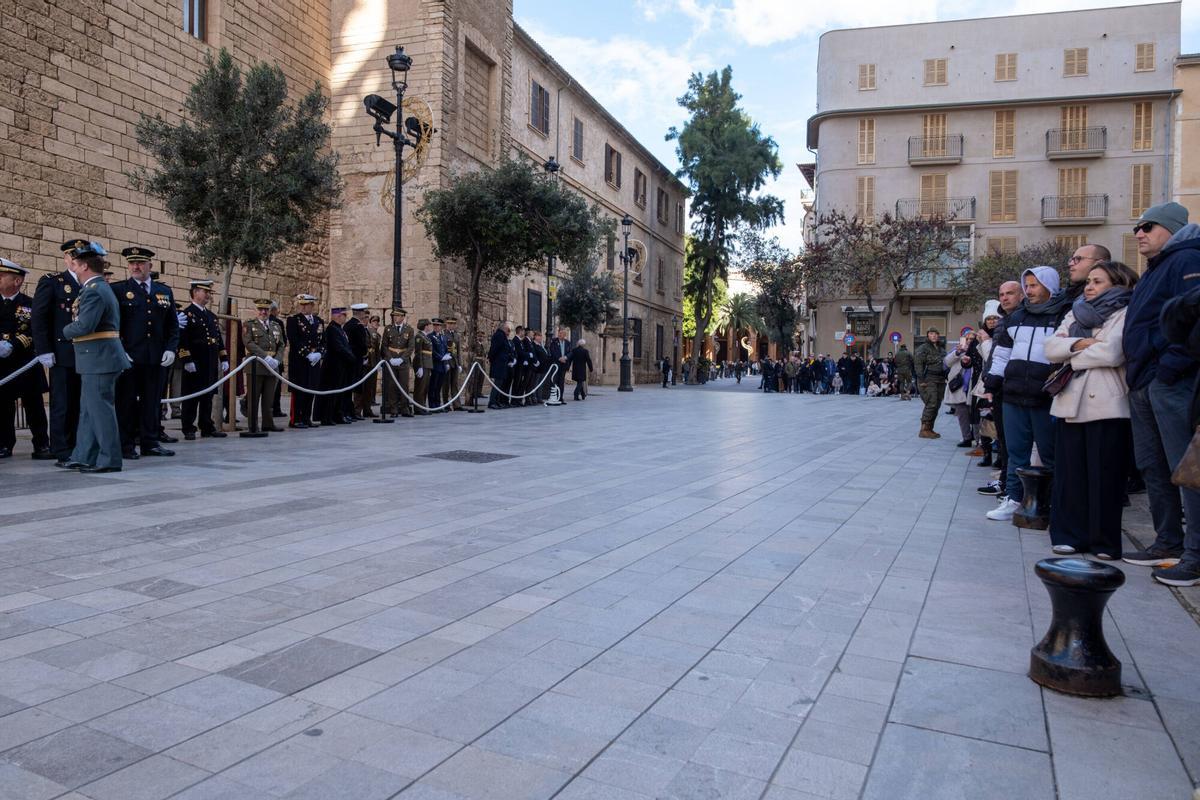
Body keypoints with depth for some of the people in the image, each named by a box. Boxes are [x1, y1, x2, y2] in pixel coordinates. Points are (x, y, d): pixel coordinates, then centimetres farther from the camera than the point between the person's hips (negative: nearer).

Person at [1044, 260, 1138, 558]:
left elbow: (1112, 353, -14)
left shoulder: (1123, 314, 1)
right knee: (1070, 472, 4)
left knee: (1104, 475, -2)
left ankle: (1105, 541, 6)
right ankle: (1070, 536, 10)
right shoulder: (1075, 313, 21)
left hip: (1106, 403, -5)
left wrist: (1072, 358, -1)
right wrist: (1077, 344, -9)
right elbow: (1051, 347, 9)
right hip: (1071, 402, 6)